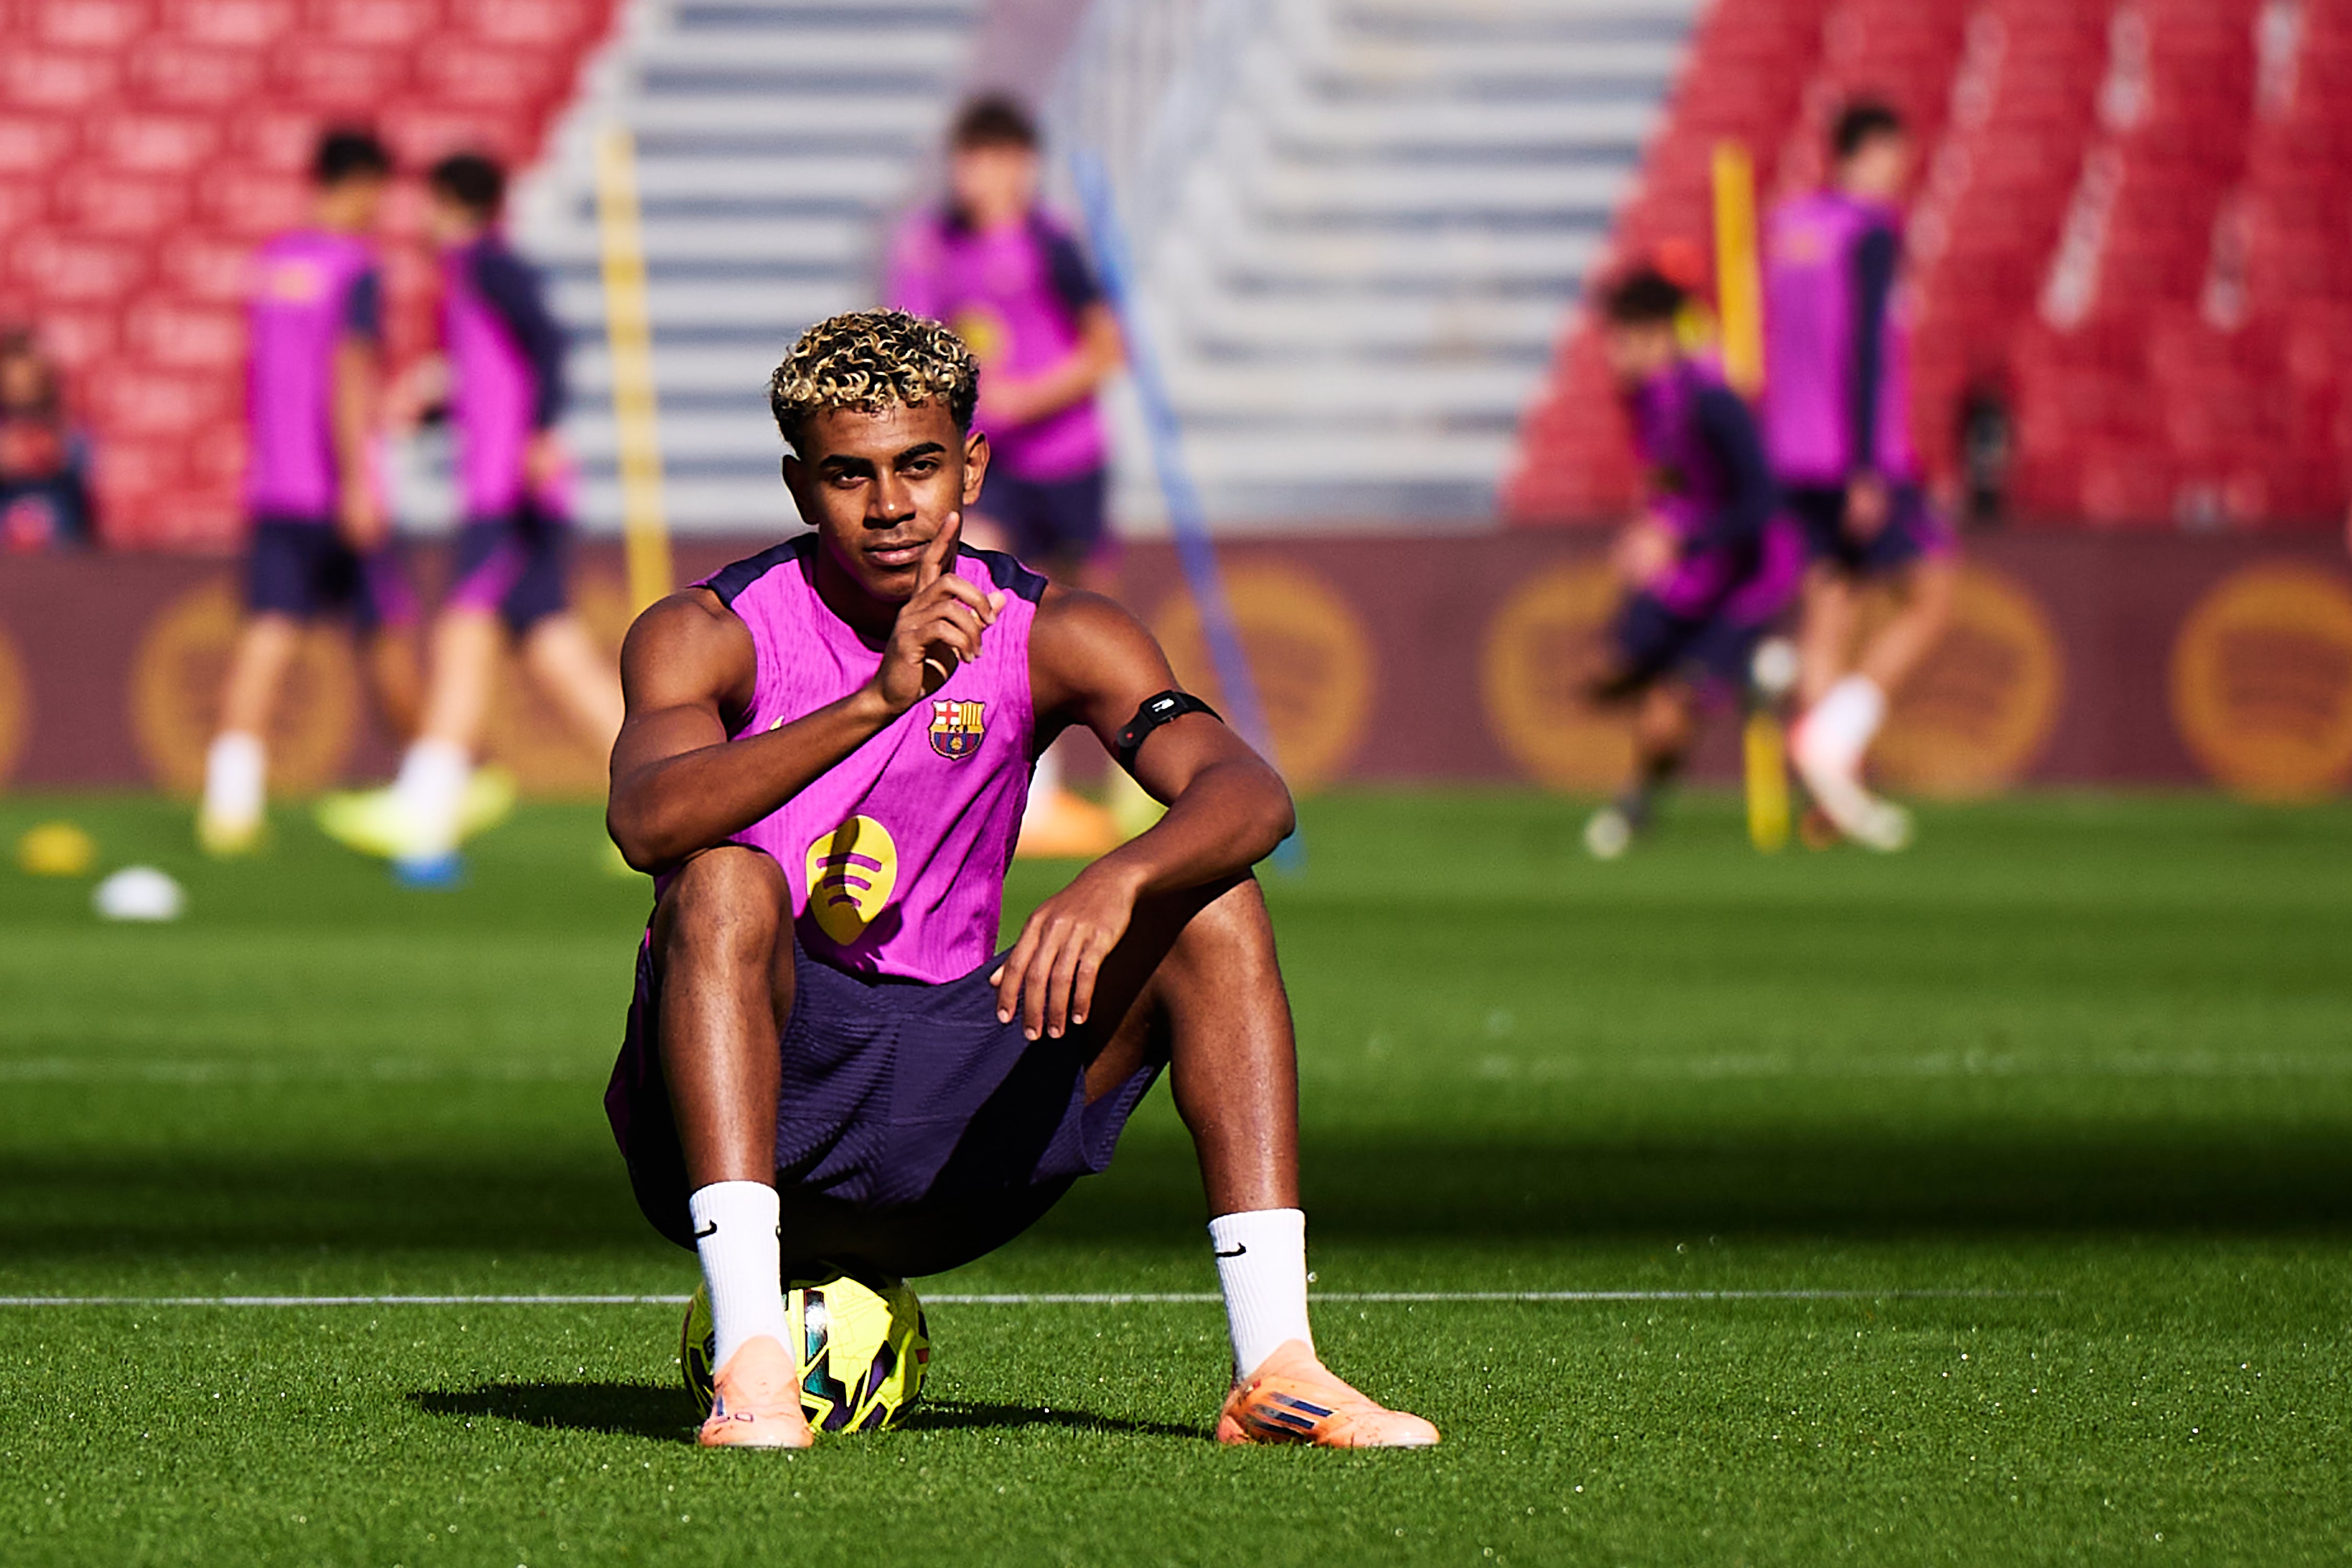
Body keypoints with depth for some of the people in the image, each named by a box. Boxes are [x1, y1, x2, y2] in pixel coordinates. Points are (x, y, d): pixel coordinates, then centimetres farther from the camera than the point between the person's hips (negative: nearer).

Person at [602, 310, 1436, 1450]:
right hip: (743, 1091, -3)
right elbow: (646, 820, -31)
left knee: (1214, 907, -12)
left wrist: (1113, 885, -38)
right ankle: (751, 1359, -40)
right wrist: (878, 697, -42)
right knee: (726, 880, -32)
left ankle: (1274, 1368, -21)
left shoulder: (1049, 637, 0)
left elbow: (1249, 794, -17)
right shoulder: (708, 633, -9)